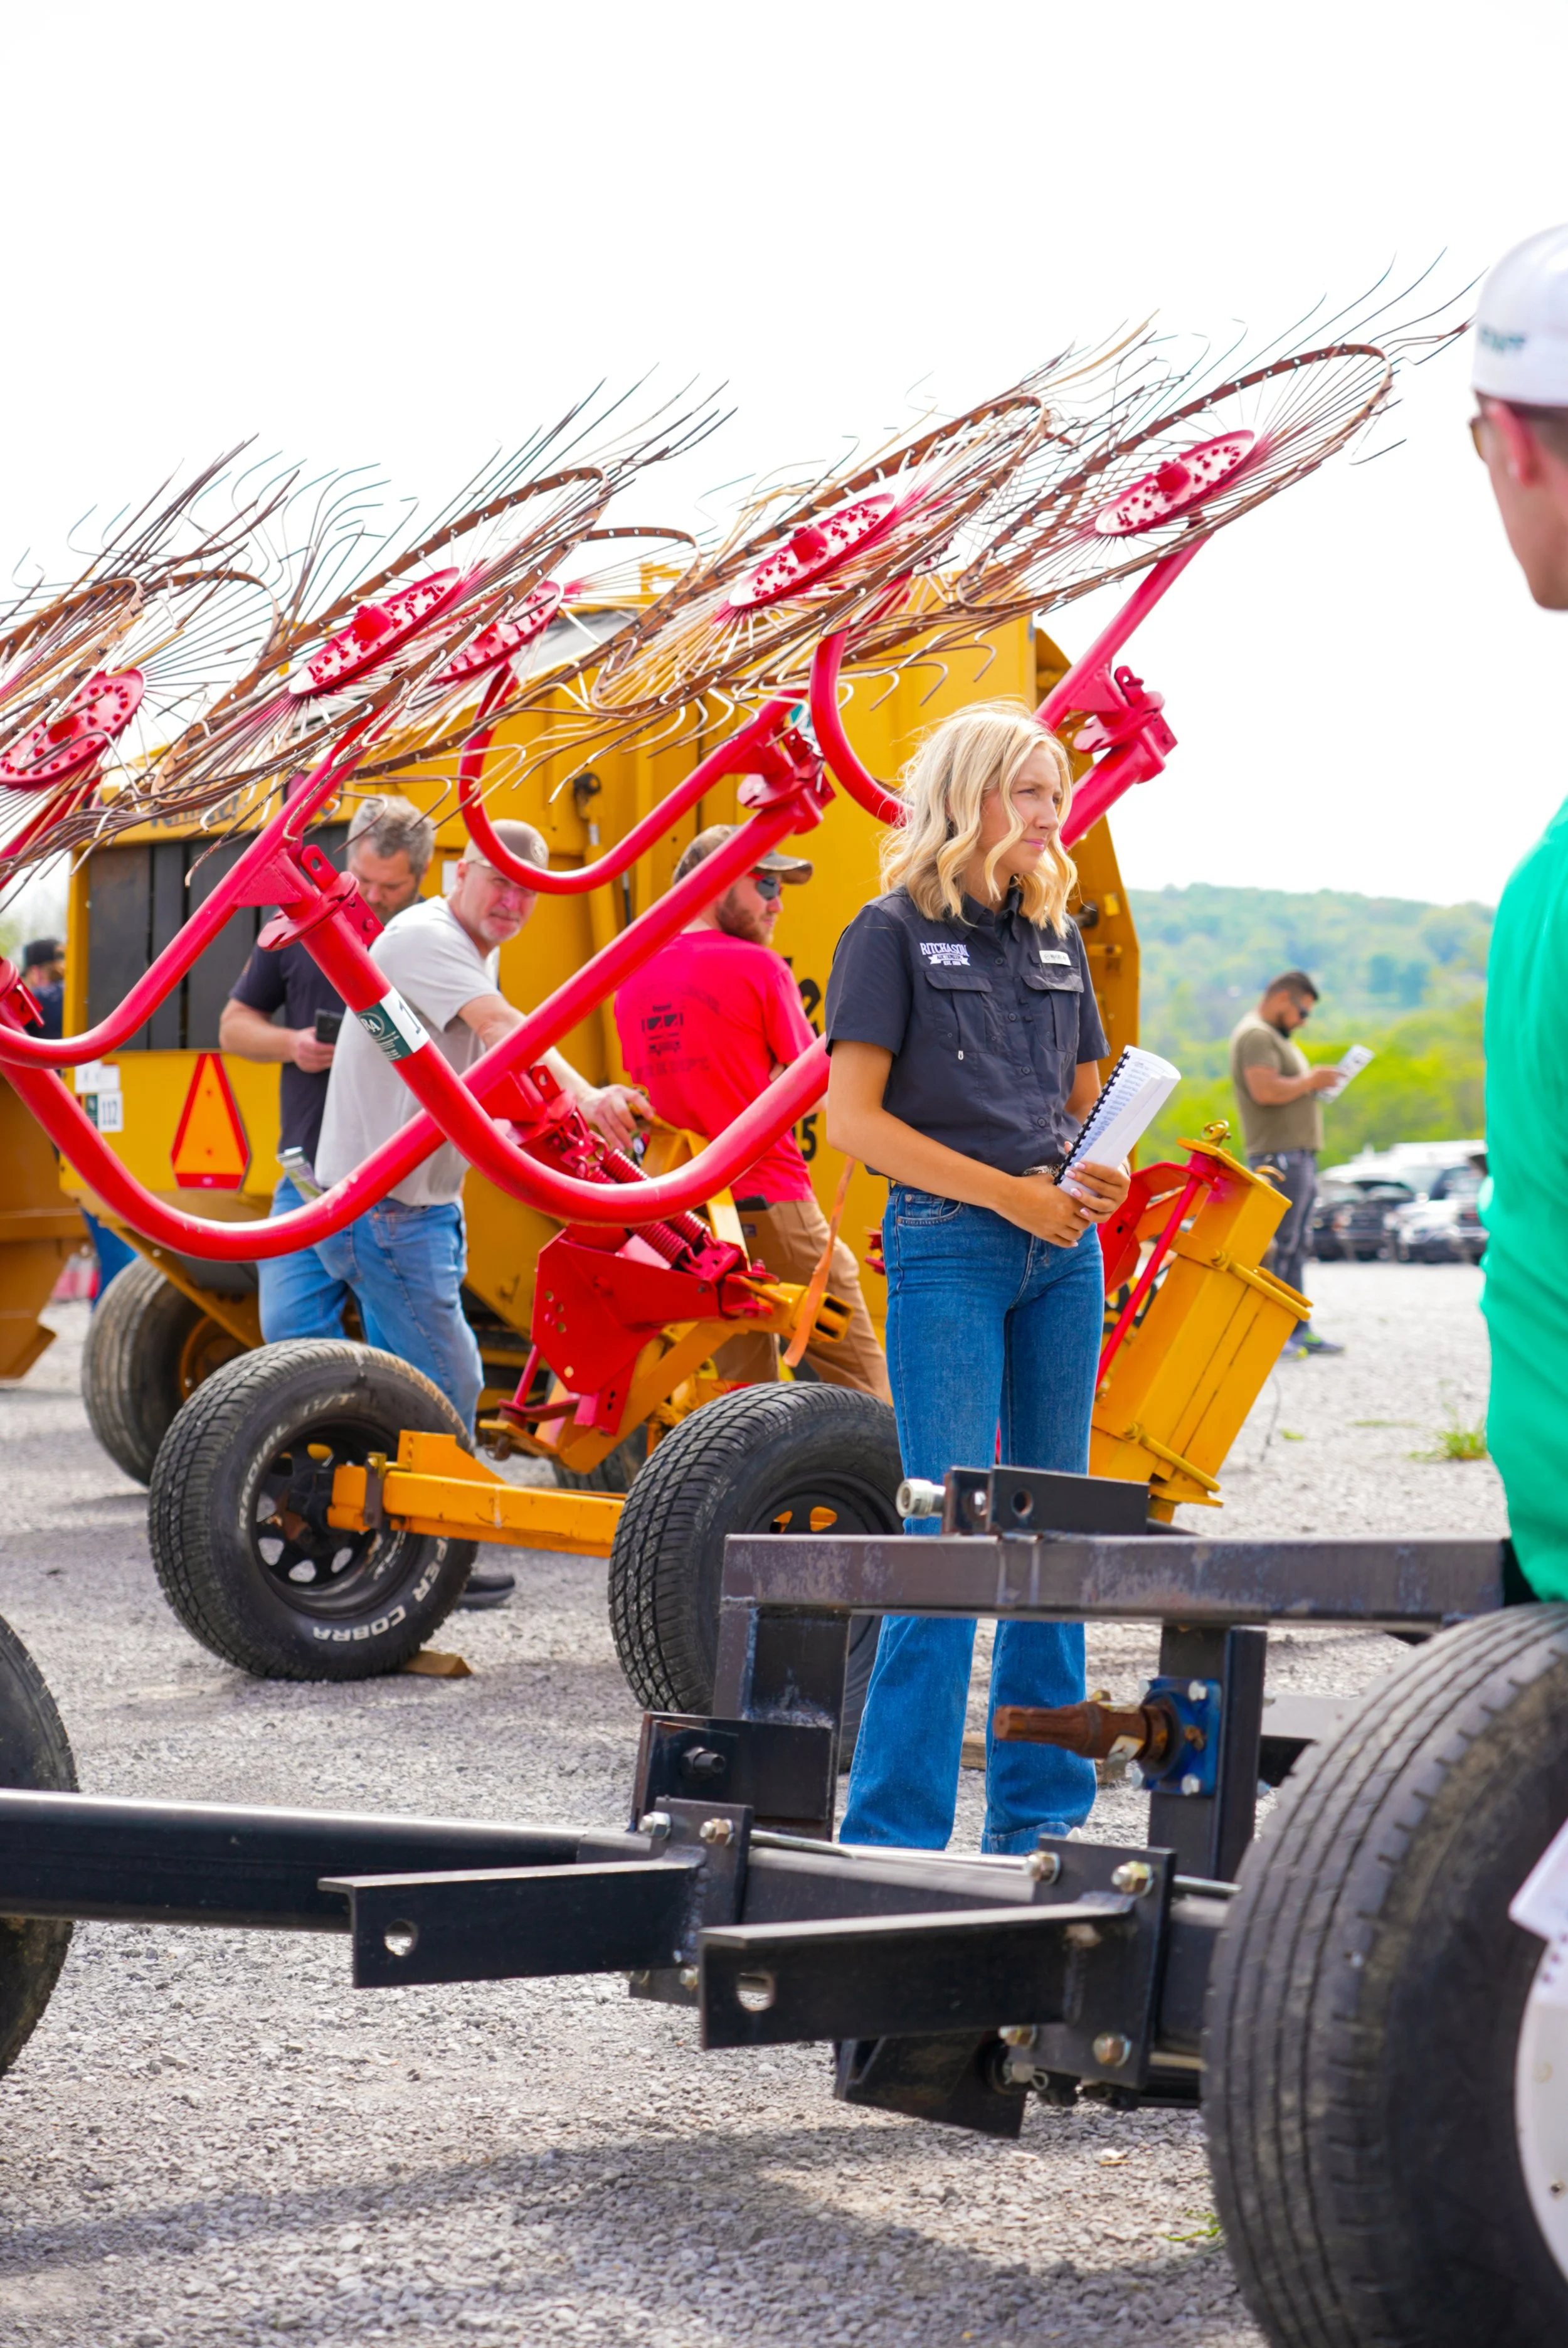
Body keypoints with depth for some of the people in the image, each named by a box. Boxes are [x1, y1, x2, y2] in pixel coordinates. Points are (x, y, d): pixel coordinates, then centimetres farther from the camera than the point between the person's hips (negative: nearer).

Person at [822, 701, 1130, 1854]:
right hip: (947, 1248, -6)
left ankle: (1041, 1812, 15)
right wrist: (1007, 1192, -13)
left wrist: (1099, 1174, -1)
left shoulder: (1056, 939, 15)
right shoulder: (894, 932, -2)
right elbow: (854, 1120, -9)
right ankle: (895, 1826, -5)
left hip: (1062, 1252, 6)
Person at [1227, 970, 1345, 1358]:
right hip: (1279, 1155, -11)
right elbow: (1265, 1090, -24)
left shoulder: (1276, 1037, 24)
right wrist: (1310, 1081, -13)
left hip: (1300, 1153, 11)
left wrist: (1315, 1083, 13)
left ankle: (1298, 1329, 13)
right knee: (1280, 1244, -12)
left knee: (1296, 1245, 11)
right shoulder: (1255, 1035, -11)